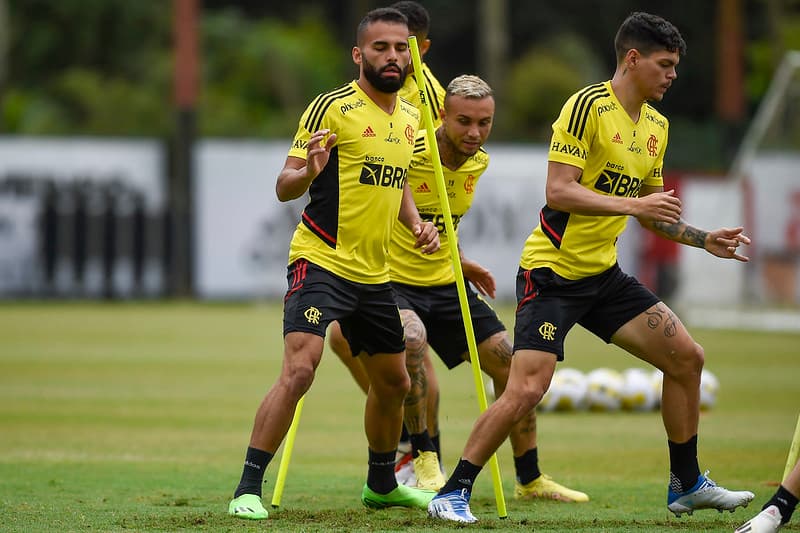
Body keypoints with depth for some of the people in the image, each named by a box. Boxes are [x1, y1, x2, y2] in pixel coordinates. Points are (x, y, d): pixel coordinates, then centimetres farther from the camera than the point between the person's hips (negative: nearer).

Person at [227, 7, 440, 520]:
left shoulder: (409, 117, 11)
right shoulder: (332, 108, -11)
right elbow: (285, 187, -12)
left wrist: (417, 222, 7)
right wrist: (308, 172, -35)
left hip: (375, 275, 8)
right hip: (321, 263, -8)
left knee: (394, 383, 18)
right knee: (299, 370, -22)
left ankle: (382, 484, 40)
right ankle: (248, 489, -18)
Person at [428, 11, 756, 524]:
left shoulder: (656, 126, 11)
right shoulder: (588, 106, -15)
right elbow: (558, 192, -22)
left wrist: (705, 239, 11)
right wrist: (632, 204, -26)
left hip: (604, 274, 8)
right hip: (552, 271, -8)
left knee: (686, 357, 4)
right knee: (527, 389, -18)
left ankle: (687, 483, 19)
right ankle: (452, 493, -7)